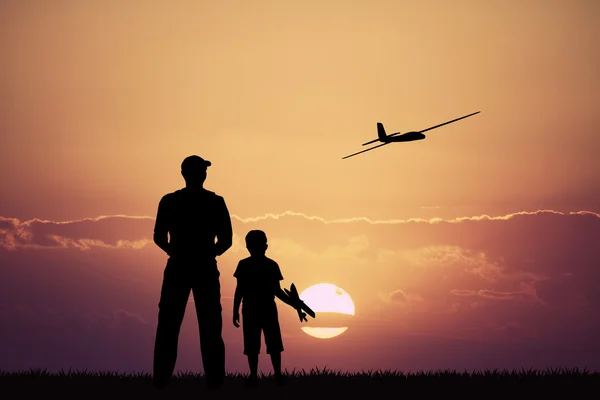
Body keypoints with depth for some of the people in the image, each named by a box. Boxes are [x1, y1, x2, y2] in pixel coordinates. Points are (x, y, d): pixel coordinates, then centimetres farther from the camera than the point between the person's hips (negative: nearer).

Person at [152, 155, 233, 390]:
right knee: (210, 330, 5)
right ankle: (215, 382, 1)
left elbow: (159, 238, -2)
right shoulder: (216, 202, -1)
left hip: (178, 269, 0)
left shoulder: (169, 201, -1)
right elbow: (226, 240, -2)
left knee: (168, 328, 4)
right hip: (205, 270, 0)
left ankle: (161, 382, 0)